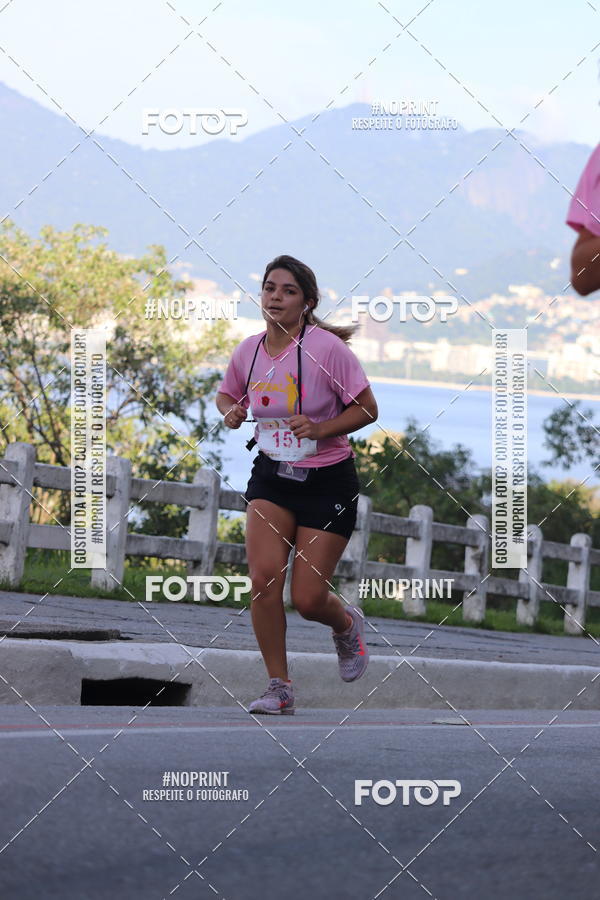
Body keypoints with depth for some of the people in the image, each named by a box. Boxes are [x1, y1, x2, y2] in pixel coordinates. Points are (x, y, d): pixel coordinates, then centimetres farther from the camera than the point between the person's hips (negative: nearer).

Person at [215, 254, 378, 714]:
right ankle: (279, 688, -2)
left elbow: (367, 409, -10)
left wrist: (320, 429, -24)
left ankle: (347, 624, 33)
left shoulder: (327, 348, -16)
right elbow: (227, 394, 18)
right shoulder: (249, 350, -1)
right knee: (263, 578, -16)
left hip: (328, 480, -4)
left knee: (308, 599, -5)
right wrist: (231, 412, -5)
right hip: (271, 474, 4)